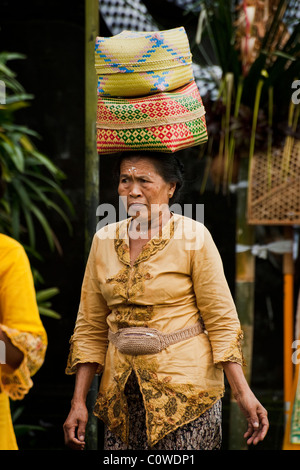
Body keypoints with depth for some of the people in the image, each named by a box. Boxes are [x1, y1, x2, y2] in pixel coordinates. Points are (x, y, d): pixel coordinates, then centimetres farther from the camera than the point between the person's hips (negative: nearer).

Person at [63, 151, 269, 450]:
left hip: (185, 386, -4)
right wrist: (78, 402, 5)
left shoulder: (192, 237, -5)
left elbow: (221, 321, -5)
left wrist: (243, 393, -12)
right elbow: (90, 328, 10)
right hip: (123, 395, 4)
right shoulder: (104, 240, 7)